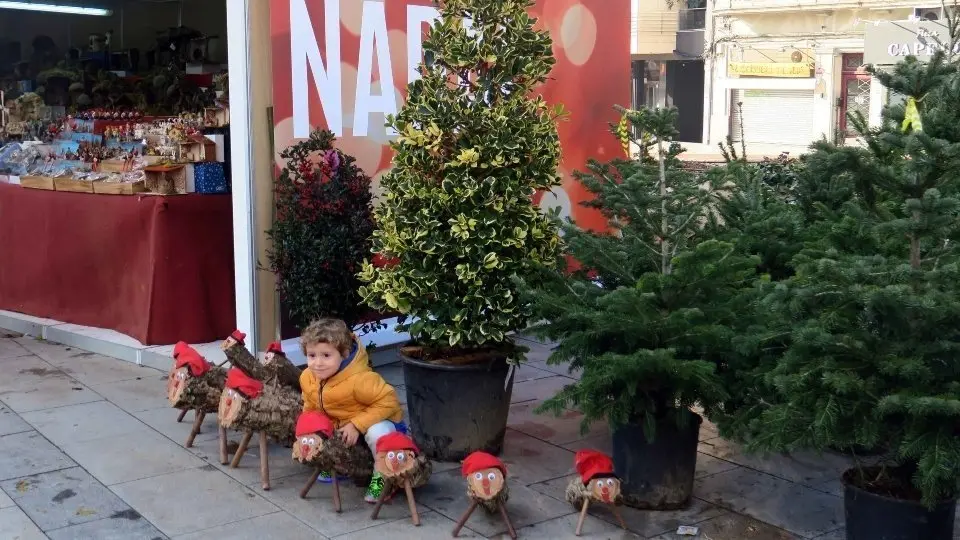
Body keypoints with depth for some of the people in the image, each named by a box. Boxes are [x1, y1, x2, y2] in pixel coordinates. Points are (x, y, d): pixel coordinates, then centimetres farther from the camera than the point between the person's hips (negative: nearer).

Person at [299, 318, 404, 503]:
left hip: (378, 421, -7)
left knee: (376, 432, -38)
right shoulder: (307, 378, -13)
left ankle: (382, 477, -12)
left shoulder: (359, 379, -37)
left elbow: (389, 401, -33)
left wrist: (357, 425, -33)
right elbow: (310, 409, 6)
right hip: (338, 424, 7)